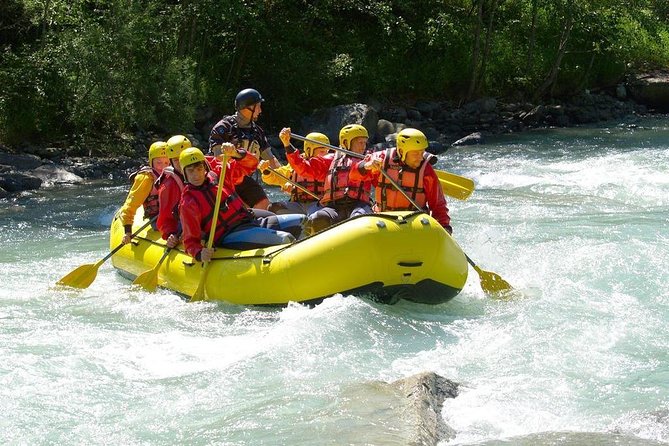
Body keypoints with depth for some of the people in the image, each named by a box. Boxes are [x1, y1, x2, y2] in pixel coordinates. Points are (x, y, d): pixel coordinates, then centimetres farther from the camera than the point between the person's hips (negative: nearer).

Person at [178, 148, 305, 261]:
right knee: (285, 239, -28)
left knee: (302, 221, -4)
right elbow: (191, 240, -6)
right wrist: (199, 254, -29)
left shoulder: (218, 177, 11)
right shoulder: (188, 204, -5)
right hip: (228, 237, -8)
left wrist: (235, 154, -9)